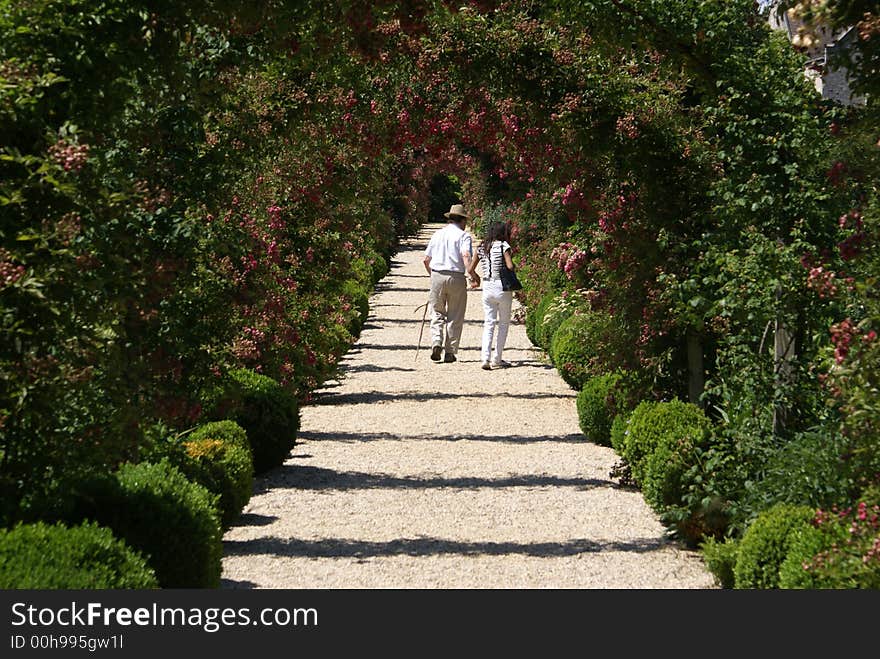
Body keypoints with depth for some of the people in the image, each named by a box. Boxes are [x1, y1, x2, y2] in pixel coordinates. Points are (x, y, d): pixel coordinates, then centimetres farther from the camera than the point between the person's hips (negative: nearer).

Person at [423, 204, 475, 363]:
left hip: (437, 277, 3)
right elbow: (466, 256, -20)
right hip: (456, 278, -3)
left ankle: (436, 343, -11)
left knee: (437, 314, 11)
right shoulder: (463, 236, -3)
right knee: (455, 317, 6)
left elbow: (426, 259, 14)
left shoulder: (437, 235, 11)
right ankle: (450, 352, 8)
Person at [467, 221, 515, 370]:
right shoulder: (503, 245, -7)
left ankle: (486, 358, -11)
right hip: (502, 286, -4)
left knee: (489, 323, 6)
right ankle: (496, 359, 12)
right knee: (504, 323, 11)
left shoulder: (482, 248, 8)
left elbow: (470, 269, 8)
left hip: (487, 287, 4)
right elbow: (510, 266, -18)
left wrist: (478, 280, 25)